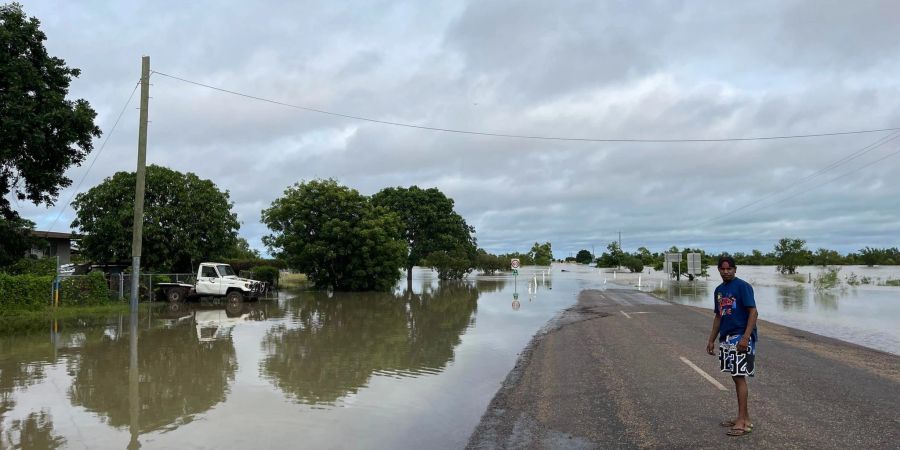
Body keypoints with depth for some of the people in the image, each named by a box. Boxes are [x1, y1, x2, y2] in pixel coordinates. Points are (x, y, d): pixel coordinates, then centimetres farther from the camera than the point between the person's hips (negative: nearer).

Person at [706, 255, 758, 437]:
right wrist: (711, 340, 19)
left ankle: (743, 422, -2)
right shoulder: (719, 290, 14)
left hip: (741, 338, -8)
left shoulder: (743, 286, -9)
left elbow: (753, 312, -15)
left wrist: (745, 338, -23)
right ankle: (744, 418, 21)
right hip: (726, 338, 8)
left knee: (740, 377, -7)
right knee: (736, 377, 12)